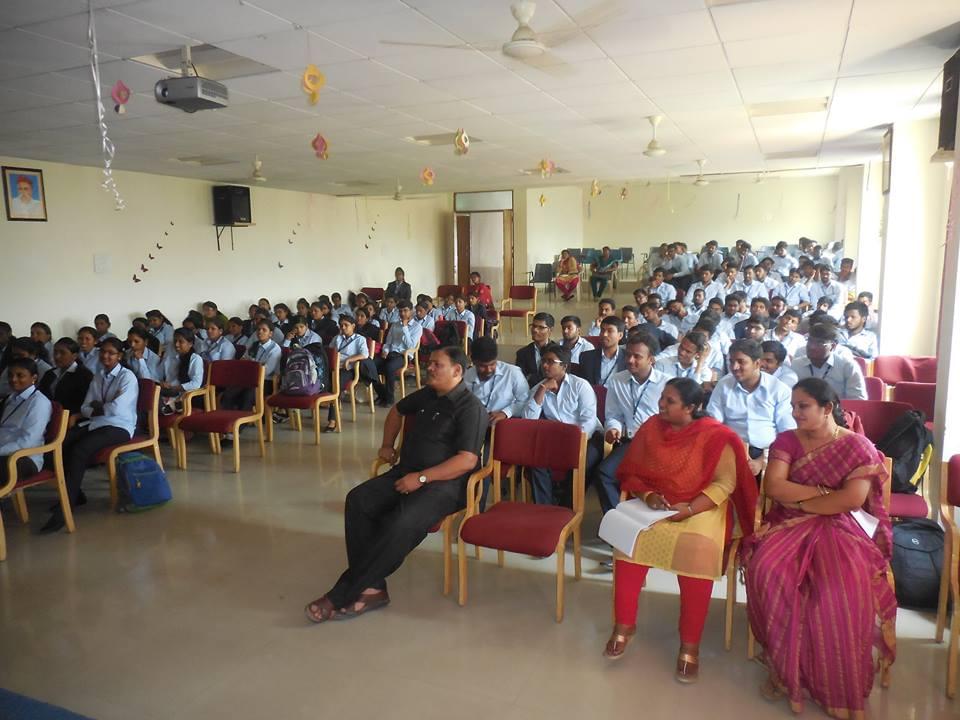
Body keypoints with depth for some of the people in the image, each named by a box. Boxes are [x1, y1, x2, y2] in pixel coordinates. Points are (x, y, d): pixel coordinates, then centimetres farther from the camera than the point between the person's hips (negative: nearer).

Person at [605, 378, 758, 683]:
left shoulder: (715, 435, -8)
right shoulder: (650, 428, 3)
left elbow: (725, 483, -12)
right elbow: (630, 472, 7)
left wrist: (689, 509, -22)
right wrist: (647, 495, -12)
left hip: (701, 508, -3)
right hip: (654, 505, 3)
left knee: (697, 551, -32)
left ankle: (690, 644, -14)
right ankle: (624, 624, -6)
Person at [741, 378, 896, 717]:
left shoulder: (858, 446, 0)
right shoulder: (787, 441, 7)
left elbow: (853, 499, -13)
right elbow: (772, 486, -7)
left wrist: (798, 499, -9)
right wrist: (822, 492, -10)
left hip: (837, 528, -2)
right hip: (789, 525, 2)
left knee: (843, 585, -33)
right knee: (767, 568, -30)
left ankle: (839, 684, -15)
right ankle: (784, 667, -13)